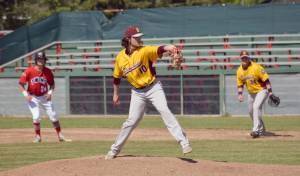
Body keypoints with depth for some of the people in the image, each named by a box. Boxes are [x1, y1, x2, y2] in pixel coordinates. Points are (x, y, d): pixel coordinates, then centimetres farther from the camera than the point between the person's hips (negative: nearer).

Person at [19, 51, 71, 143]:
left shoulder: (48, 72, -7)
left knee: (53, 116, 1)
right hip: (32, 97, -2)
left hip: (44, 97, 2)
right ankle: (38, 136, 4)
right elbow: (21, 84, -8)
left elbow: (52, 84, 6)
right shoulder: (29, 71, -14)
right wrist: (25, 94, -19)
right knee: (36, 116, -13)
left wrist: (50, 92, -12)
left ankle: (60, 136, 11)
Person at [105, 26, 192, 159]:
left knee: (164, 110, -21)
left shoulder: (144, 51, -14)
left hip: (153, 87, -3)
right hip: (137, 92, 3)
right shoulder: (120, 57, -3)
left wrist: (167, 48, -58)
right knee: (132, 120, 1)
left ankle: (183, 142, -24)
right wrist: (116, 94, 18)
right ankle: (115, 149, 17)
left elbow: (158, 50, -36)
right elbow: (117, 77, 12)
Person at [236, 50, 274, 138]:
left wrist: (270, 92, -27)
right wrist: (239, 94, -8)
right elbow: (240, 84, 8)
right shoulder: (239, 71, -4)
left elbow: (266, 80, -22)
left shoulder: (256, 67, -23)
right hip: (251, 92, 7)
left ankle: (256, 130, -29)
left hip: (262, 90, -7)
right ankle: (261, 129, 35)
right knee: (251, 111, 13)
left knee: (256, 106, -26)